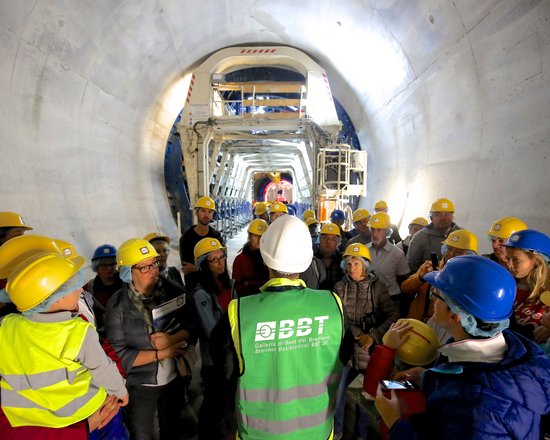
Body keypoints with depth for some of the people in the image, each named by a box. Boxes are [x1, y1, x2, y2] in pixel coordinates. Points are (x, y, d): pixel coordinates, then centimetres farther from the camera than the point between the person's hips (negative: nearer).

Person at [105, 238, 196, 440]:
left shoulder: (172, 290, -12)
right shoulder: (118, 304, -18)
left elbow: (193, 326, -8)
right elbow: (119, 354, -20)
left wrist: (172, 339, -25)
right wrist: (161, 354, -21)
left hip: (174, 380, 3)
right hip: (140, 386, -2)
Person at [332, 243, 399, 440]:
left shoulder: (377, 286, -3)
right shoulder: (340, 287, 1)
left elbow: (393, 315, -9)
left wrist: (373, 336, -19)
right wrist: (358, 334, -12)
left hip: (371, 349, -1)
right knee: (336, 389, 2)